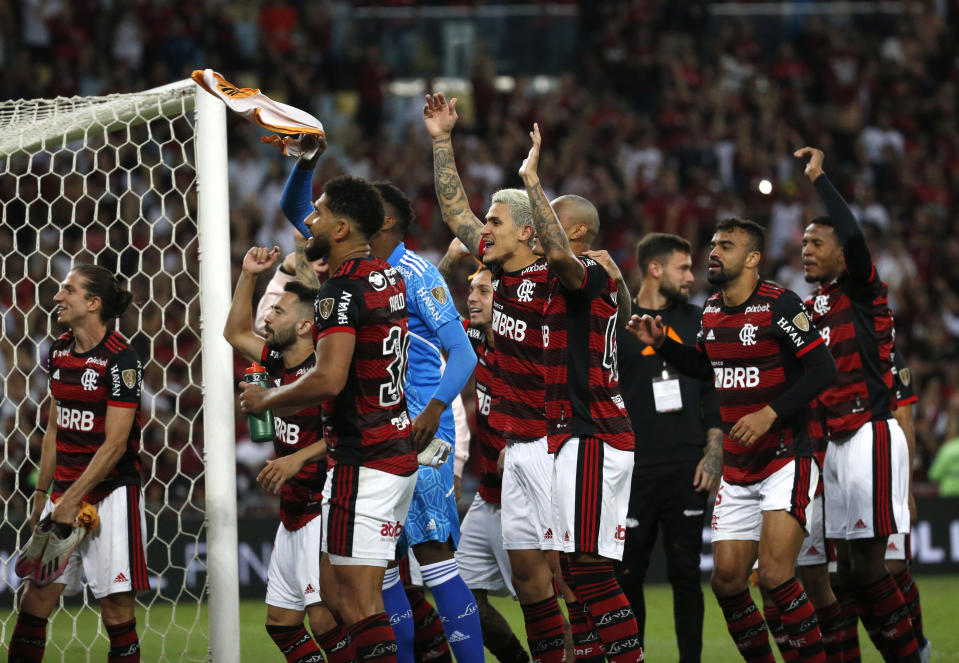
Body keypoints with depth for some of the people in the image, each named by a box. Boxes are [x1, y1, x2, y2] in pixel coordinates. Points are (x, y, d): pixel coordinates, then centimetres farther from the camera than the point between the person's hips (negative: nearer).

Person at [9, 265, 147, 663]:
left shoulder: (120, 359, -13)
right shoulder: (59, 351, 9)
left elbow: (115, 443, -15)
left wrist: (72, 500, -16)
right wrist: (43, 493, 17)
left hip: (110, 493, -6)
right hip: (65, 491, 7)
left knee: (115, 604, -4)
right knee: (36, 595, 0)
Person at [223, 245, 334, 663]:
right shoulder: (279, 364, 11)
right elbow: (236, 333, 26)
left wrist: (299, 458, -34)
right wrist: (248, 276, 18)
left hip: (323, 513, -10)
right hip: (293, 516, 10)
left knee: (325, 620, -19)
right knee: (280, 622, 10)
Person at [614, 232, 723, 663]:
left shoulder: (695, 321, 11)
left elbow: (713, 393, 13)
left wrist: (713, 455, 4)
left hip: (687, 471, 2)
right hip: (634, 473, -2)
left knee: (685, 572, 1)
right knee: (628, 575, 0)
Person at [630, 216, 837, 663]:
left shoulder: (778, 305, -13)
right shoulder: (711, 311, 9)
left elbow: (823, 369, -16)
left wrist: (770, 413, -22)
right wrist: (661, 343, 12)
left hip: (785, 460, -7)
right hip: (736, 471, 7)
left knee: (774, 576, -18)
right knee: (727, 581, 2)